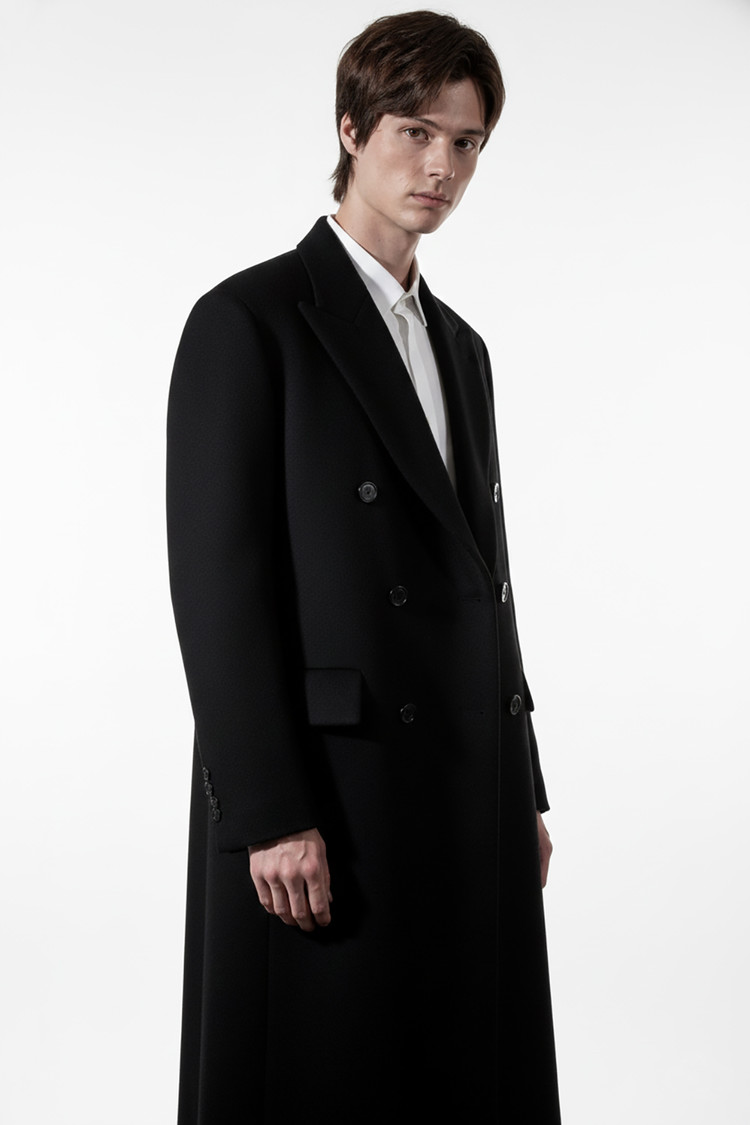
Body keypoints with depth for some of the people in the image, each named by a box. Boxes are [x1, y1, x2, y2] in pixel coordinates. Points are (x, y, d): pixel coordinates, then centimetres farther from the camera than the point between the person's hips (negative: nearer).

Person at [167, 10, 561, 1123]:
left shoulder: (461, 348, 17)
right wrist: (270, 817, -18)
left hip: (469, 802, 7)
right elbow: (216, 582, -13)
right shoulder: (248, 321, -6)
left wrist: (523, 791, 15)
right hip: (322, 805, -7)